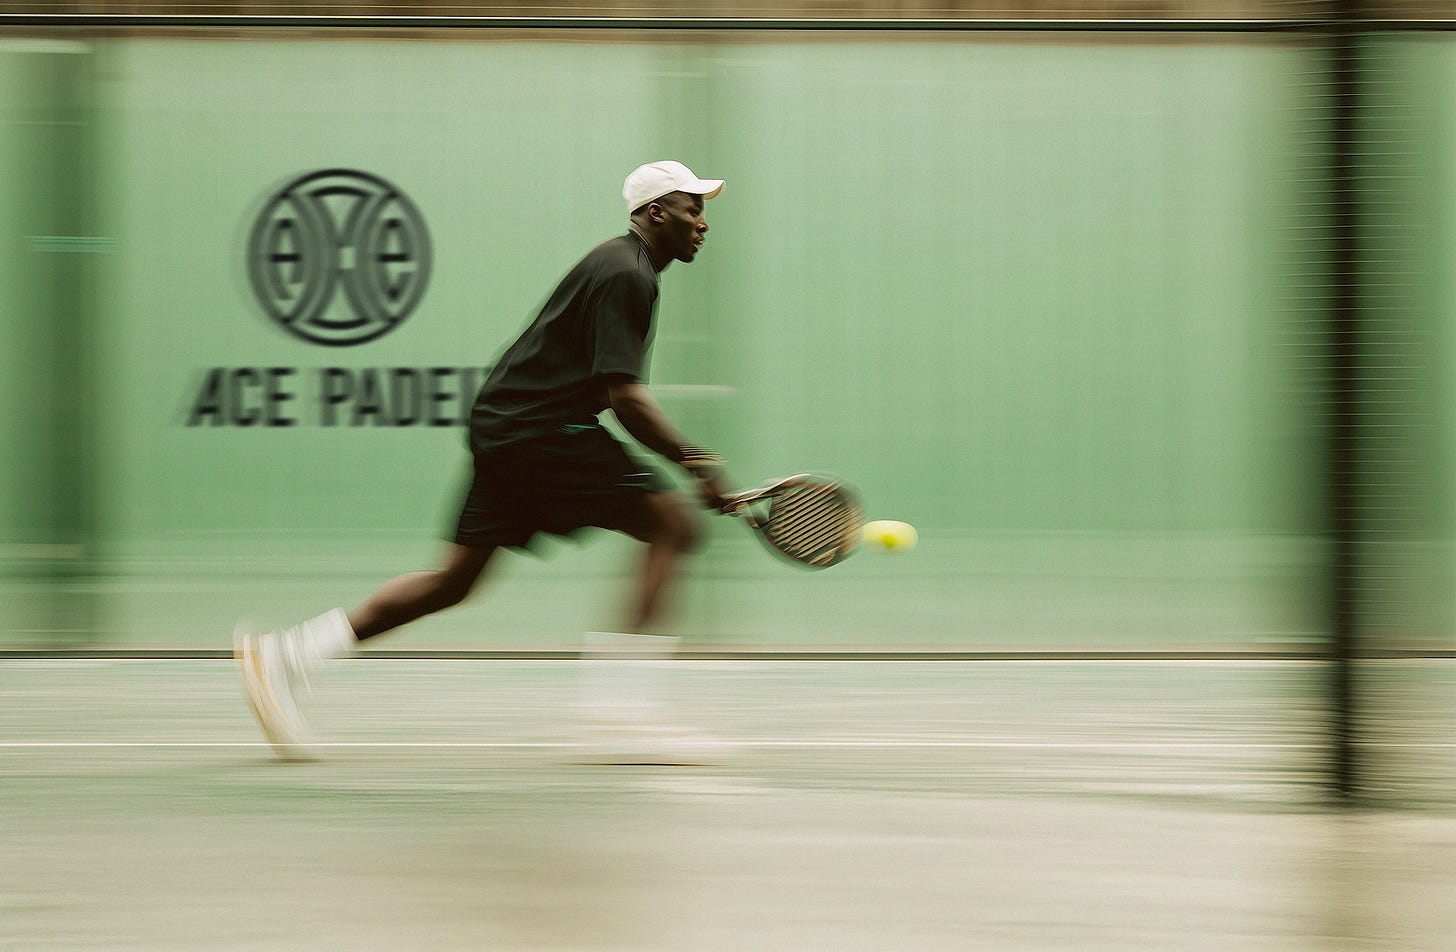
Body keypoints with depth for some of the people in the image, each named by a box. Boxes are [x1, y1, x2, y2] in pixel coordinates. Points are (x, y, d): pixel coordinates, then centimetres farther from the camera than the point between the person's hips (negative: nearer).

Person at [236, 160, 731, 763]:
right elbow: (624, 398, -21)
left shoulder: (620, 265, 20)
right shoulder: (626, 276, -13)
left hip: (506, 428, 10)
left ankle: (282, 657, 5)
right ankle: (621, 701, -17)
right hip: (541, 428, -10)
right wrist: (693, 461, -21)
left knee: (456, 579, 8)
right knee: (672, 523, -12)